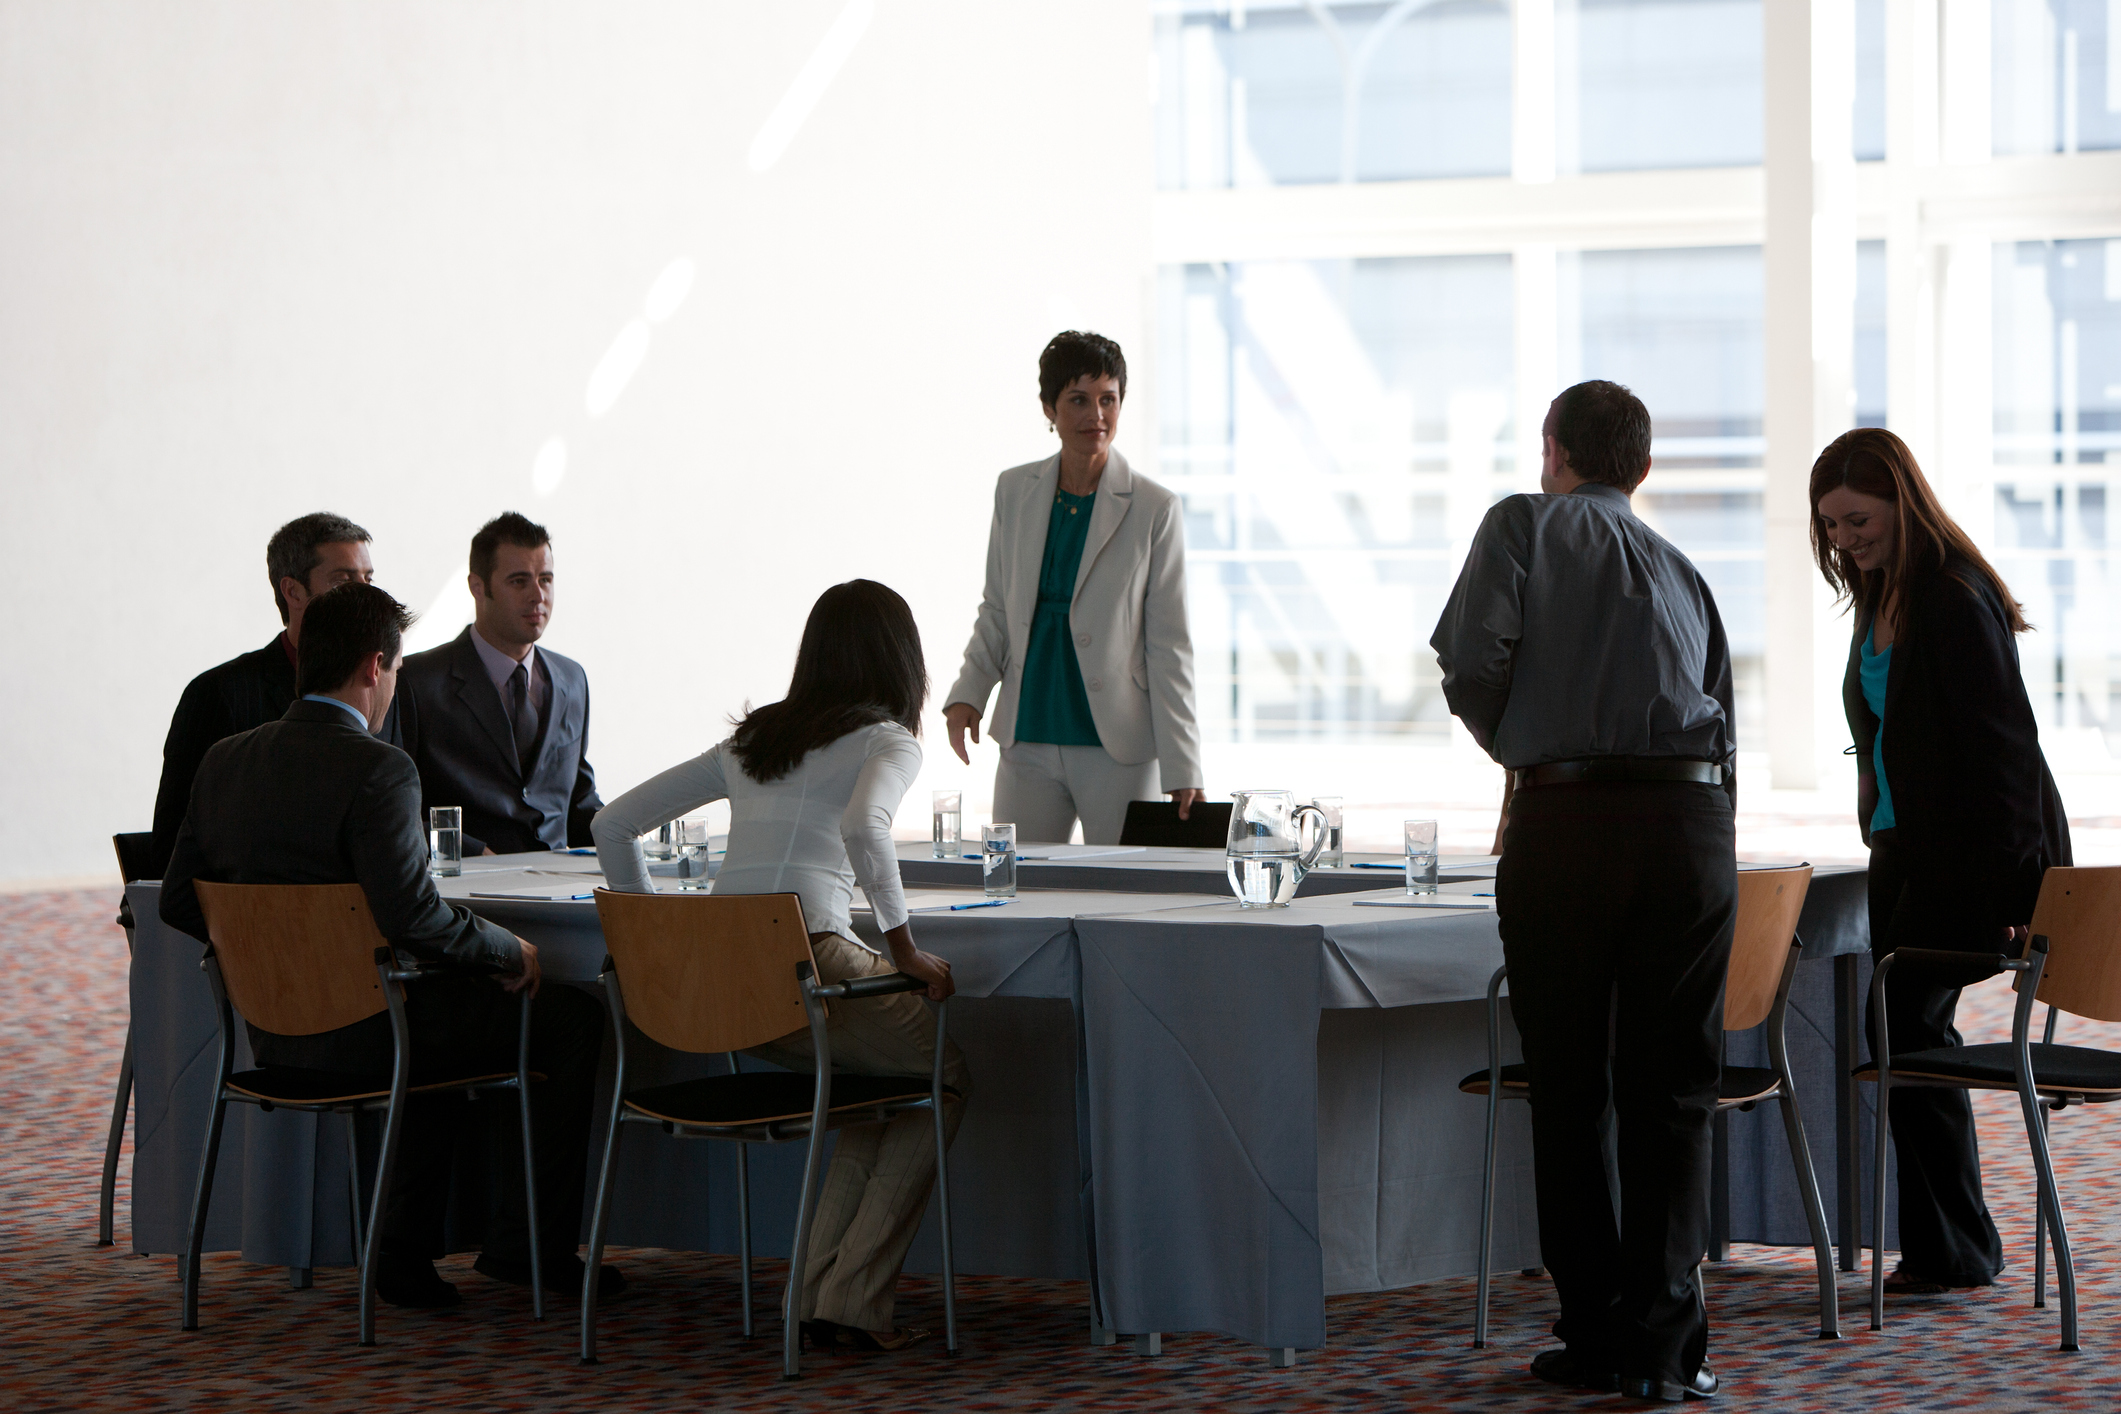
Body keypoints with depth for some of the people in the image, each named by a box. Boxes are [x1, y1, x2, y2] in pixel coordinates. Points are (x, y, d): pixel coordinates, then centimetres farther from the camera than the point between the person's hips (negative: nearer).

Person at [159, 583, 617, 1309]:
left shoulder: (224, 760, 4)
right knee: (570, 1016, 8)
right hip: (360, 1032, -8)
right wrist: (508, 949, -10)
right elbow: (412, 915, -27)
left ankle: (406, 1249, 31)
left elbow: (179, 902, 9)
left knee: (447, 1003, 36)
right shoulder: (376, 769, -19)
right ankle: (528, 1245, 14)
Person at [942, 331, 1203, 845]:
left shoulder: (1155, 509, -4)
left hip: (1120, 750, -3)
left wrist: (1181, 770, -8)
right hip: (1027, 744, 3)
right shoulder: (1014, 492, 7)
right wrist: (967, 694, 0)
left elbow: (1170, 648, -3)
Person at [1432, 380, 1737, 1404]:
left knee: (1568, 1092, 7)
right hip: (1692, 814, 3)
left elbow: (1471, 663, -5)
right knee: (1671, 1093, 7)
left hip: (1563, 821, -3)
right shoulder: (1682, 571, 23)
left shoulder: (1525, 525, 9)